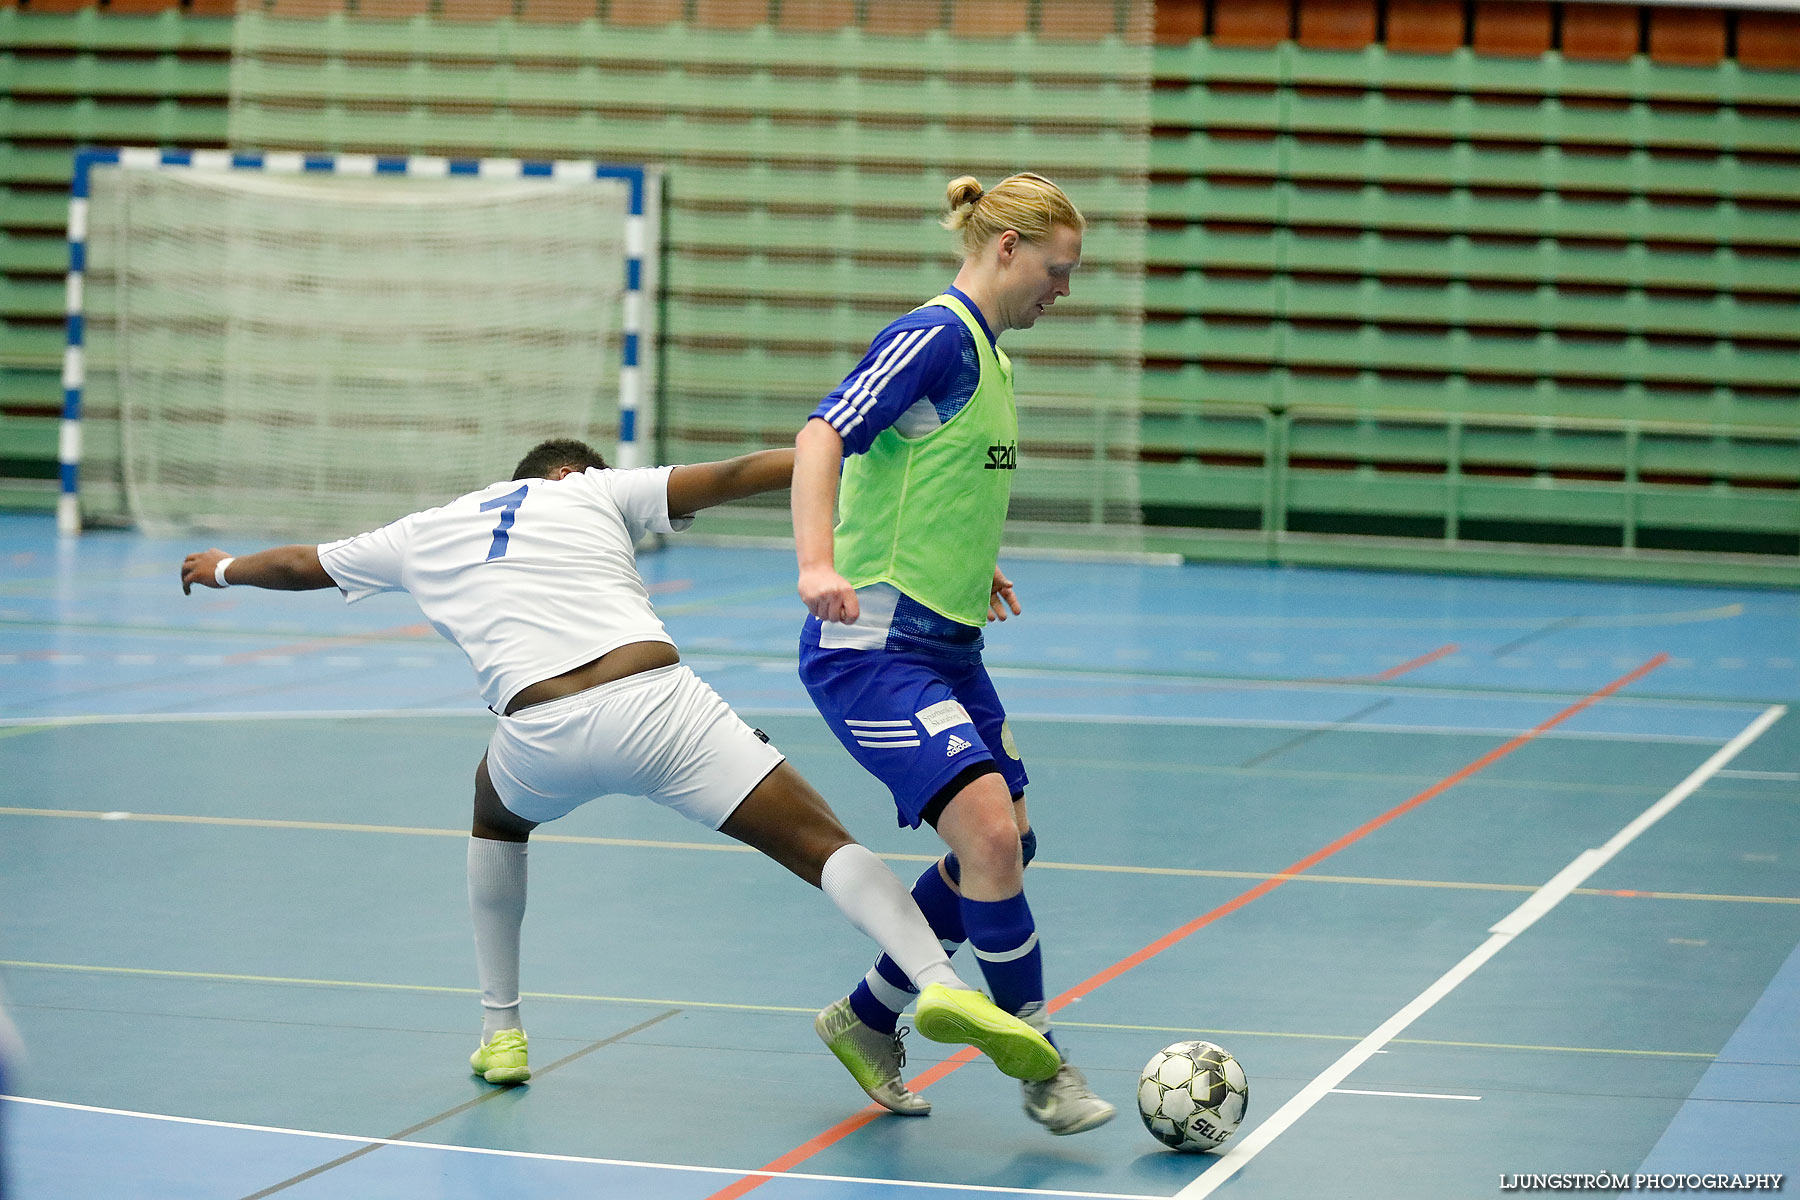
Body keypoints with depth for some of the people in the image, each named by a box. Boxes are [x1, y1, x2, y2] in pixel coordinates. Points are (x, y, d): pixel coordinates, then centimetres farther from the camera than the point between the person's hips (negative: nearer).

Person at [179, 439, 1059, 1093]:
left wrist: (223, 568, 66)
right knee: (818, 842, -5)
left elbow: (300, 564, 47)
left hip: (540, 730, 2)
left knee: (497, 813, 37)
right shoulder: (592, 492, 24)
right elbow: (728, 477, 11)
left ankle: (500, 1032, 35)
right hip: (654, 698, -2)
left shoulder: (422, 534, 31)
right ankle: (937, 981, -31)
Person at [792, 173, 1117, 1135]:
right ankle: (1039, 1066, -8)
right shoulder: (938, 336, -15)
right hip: (872, 646, -10)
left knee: (1006, 845, 12)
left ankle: (867, 1022, 28)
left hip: (944, 643, 10)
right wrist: (817, 564, -40)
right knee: (988, 830, -20)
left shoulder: (984, 352, 15)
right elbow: (824, 436, -27)